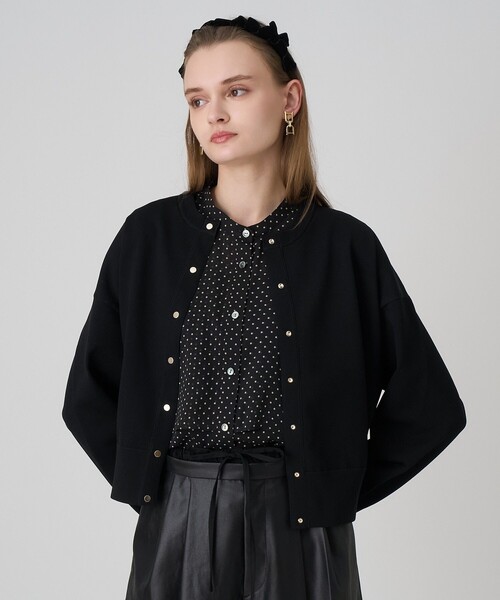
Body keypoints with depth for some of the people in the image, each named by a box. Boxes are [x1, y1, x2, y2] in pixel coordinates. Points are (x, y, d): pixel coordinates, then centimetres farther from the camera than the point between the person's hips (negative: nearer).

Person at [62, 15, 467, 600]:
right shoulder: (150, 236, 0)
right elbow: (89, 395, 7)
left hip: (300, 530, -1)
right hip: (174, 527, 1)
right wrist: (144, 484, 2)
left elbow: (429, 405, 1)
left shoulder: (345, 245, -4)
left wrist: (343, 489, 0)